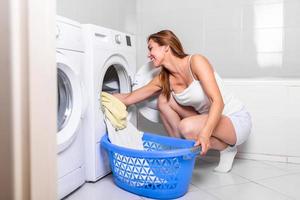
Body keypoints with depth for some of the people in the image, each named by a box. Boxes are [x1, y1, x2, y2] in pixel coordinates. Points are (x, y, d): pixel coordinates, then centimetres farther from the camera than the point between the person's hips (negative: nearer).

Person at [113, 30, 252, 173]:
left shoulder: (196, 61, -21)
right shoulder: (163, 79, -3)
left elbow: (218, 102, -30)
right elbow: (128, 99, 4)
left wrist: (205, 133, -42)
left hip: (237, 121, -6)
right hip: (208, 118, 6)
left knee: (187, 126, -32)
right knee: (164, 100, -7)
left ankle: (227, 148, -4)